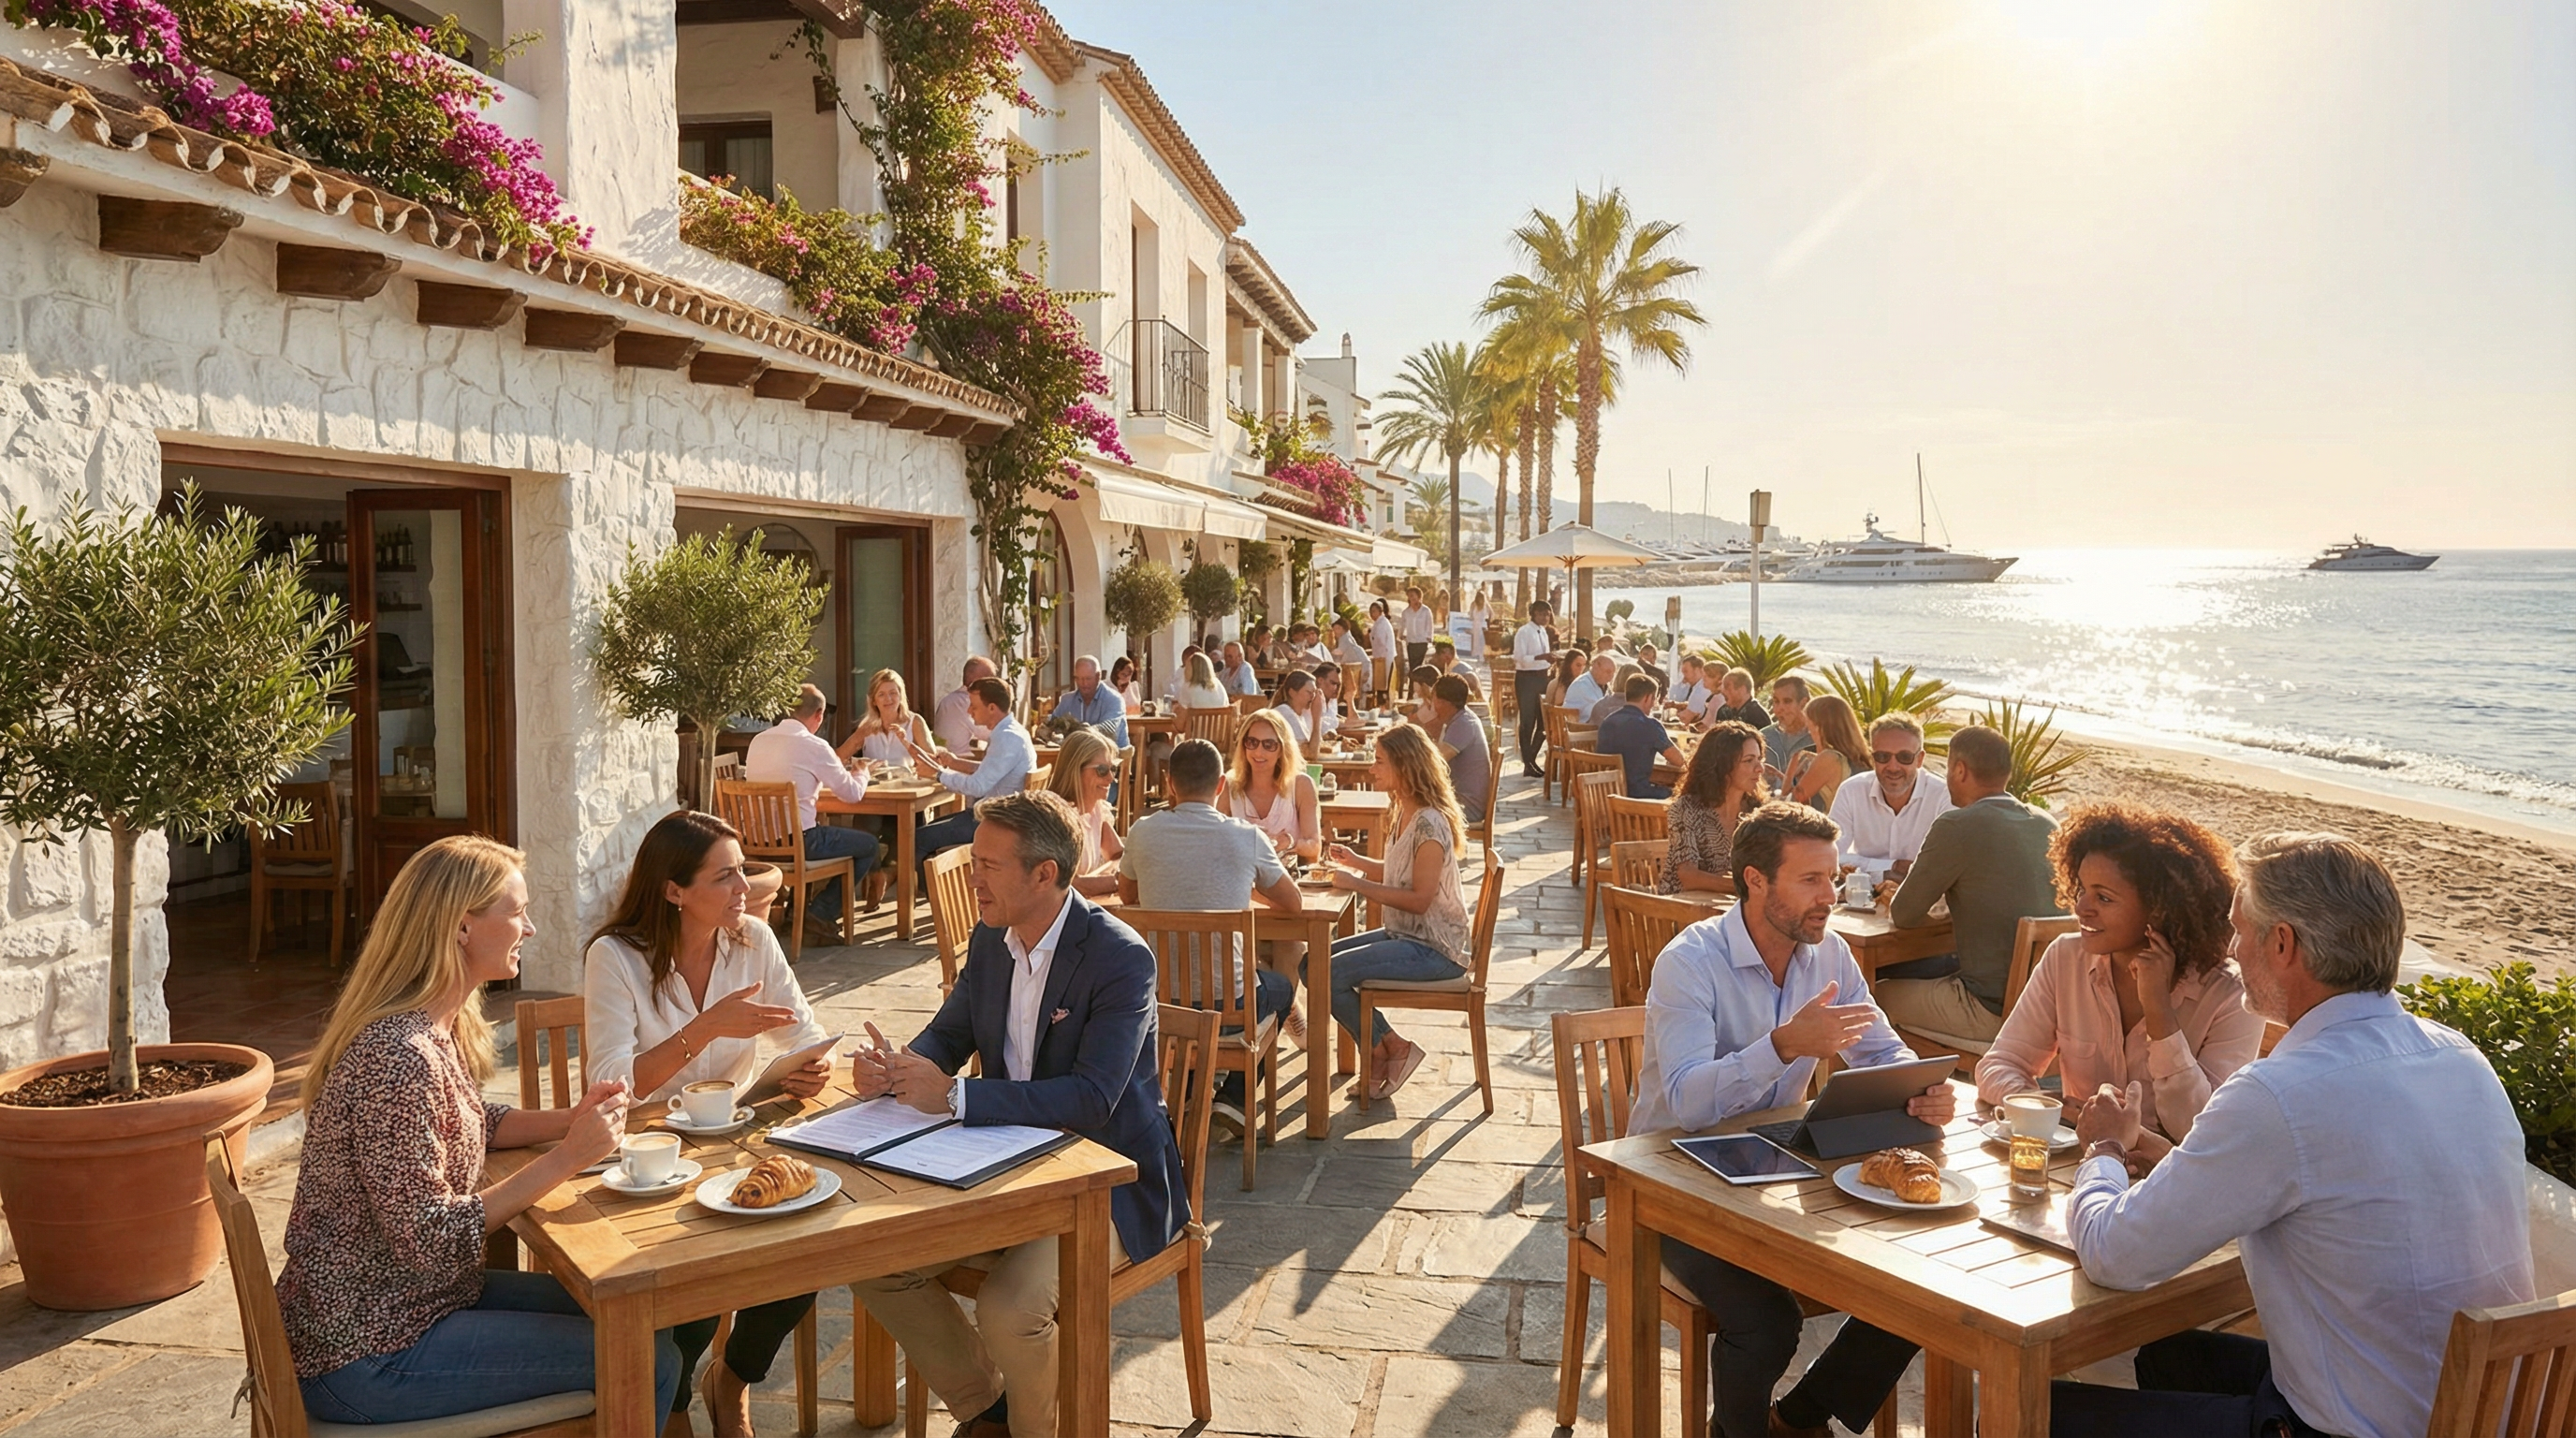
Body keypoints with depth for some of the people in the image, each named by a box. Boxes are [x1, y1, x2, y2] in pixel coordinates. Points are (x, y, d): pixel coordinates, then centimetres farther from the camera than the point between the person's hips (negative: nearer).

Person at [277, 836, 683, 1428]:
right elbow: (431, 1241, -27)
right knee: (648, 1362, -9)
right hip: (365, 1357, -10)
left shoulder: (441, 1026, 2)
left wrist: (572, 1121, 0)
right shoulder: (398, 1058, -27)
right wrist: (564, 1160, -23)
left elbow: (473, 1124, 17)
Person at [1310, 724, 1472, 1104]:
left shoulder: (1430, 824, -21)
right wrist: (1355, 861, 5)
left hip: (1435, 949, -10)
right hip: (1405, 935, 10)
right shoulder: (1404, 815, 10)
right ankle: (1382, 1050, 9)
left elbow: (1420, 898, -23)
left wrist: (1359, 885, -21)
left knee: (1330, 975, -20)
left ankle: (1389, 1048, 1)